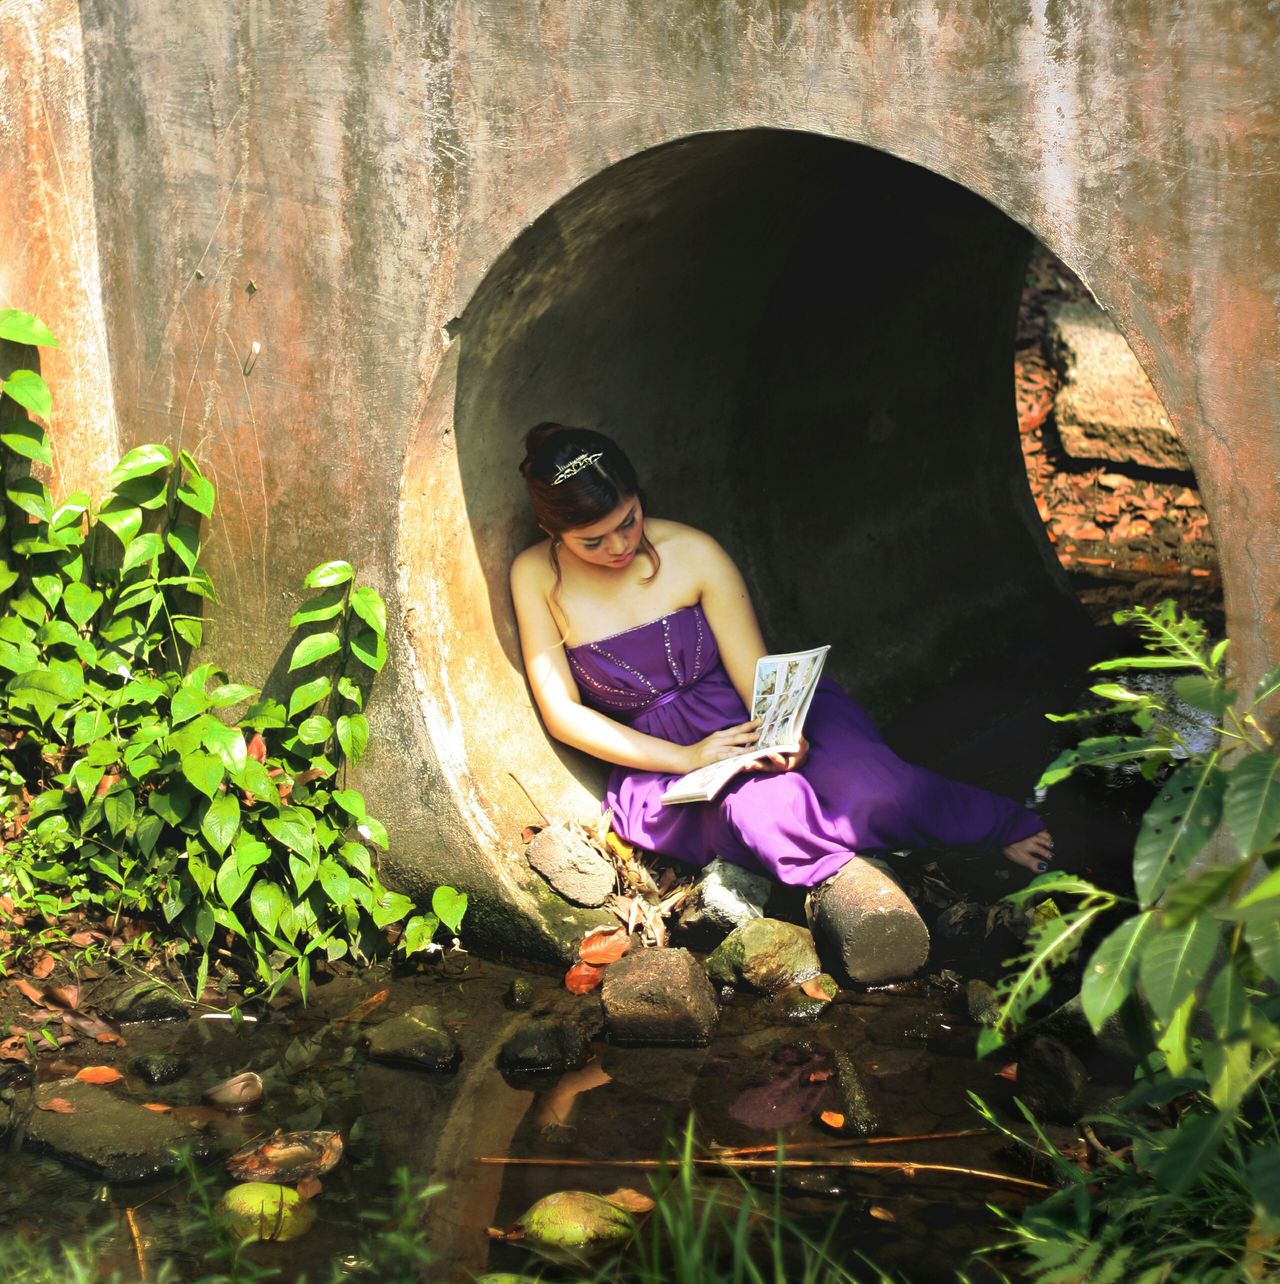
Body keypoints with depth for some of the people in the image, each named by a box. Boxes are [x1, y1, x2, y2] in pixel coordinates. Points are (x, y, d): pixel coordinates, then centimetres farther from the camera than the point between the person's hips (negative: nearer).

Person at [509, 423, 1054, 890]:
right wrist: (684, 758, -17)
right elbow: (561, 711, -6)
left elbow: (757, 676, -6)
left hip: (762, 720, 1)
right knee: (762, 813, -37)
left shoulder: (692, 553, -7)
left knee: (867, 785, -32)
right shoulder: (537, 577, -6)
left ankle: (1007, 828, -4)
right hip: (664, 762, 0)